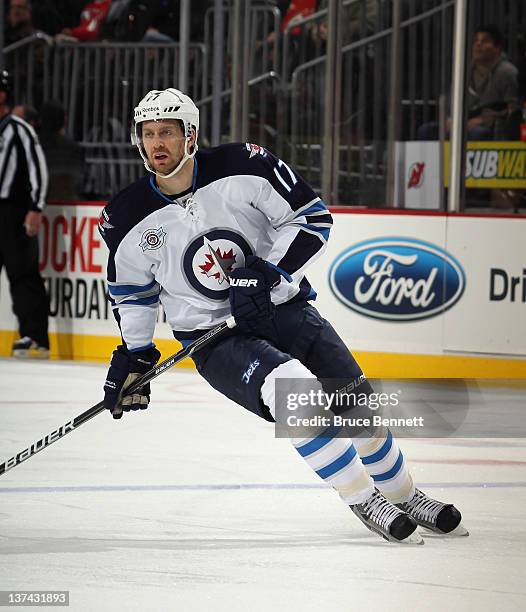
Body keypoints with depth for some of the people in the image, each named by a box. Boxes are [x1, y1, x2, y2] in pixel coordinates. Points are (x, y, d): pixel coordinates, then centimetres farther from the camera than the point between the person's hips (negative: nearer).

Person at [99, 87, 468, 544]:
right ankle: (365, 502, -17)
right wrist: (132, 356, 6)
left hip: (281, 308, 2)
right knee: (294, 387, -29)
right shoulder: (128, 219, -5)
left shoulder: (242, 167, -12)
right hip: (214, 339, -1)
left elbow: (313, 218, -9)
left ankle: (404, 497, 19)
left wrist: (268, 274, -19)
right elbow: (132, 289, 12)